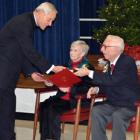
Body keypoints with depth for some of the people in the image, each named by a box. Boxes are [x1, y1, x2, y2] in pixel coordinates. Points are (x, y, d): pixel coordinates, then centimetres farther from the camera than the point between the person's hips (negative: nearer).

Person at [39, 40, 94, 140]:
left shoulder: (87, 67, -4)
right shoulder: (70, 65, 18)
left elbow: (87, 88, -14)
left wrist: (69, 89, -25)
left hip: (78, 99, -7)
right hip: (63, 97, 7)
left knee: (53, 109, -29)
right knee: (44, 105, -20)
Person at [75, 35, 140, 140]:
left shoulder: (128, 62, -16)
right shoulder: (111, 62, 8)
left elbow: (112, 80, -28)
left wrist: (89, 73, -22)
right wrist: (97, 89, -2)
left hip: (130, 105, -7)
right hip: (113, 103, 7)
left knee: (117, 116, -34)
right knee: (96, 111, -18)